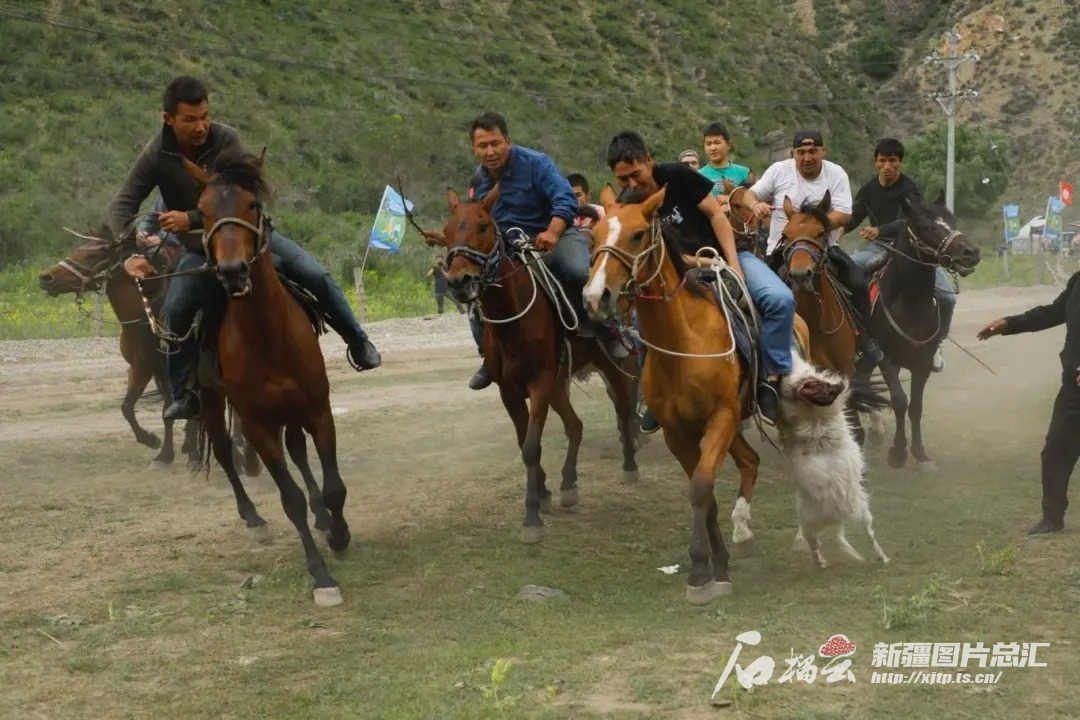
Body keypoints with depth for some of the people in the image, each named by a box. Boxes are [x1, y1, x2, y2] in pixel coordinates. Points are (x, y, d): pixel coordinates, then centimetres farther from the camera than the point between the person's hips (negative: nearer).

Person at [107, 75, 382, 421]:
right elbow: (122, 205, -19)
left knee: (317, 277, -11)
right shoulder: (156, 155, -17)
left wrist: (192, 219, -40)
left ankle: (359, 343, 9)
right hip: (199, 249, 0)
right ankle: (183, 395, -6)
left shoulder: (227, 140, -21)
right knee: (175, 311, -21)